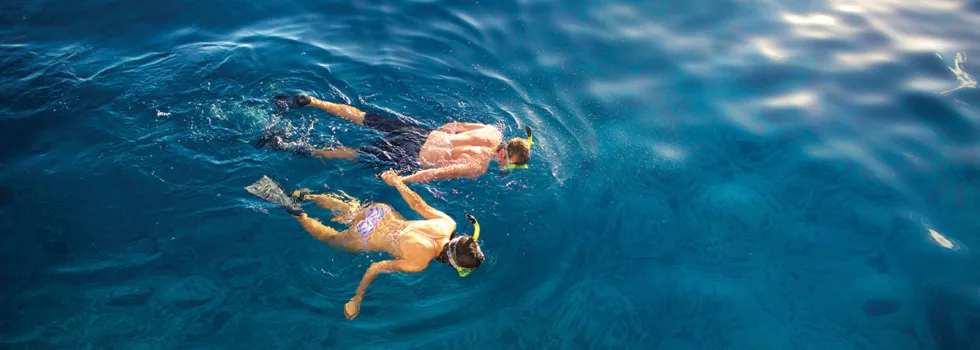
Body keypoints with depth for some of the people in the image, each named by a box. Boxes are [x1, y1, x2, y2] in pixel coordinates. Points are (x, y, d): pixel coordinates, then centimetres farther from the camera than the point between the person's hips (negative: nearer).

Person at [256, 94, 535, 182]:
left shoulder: (494, 132, -2)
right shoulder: (478, 168, -24)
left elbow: (458, 124, 12)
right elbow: (436, 173, -29)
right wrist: (399, 182, -25)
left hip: (425, 132, 7)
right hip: (412, 156, -7)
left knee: (360, 117, 16)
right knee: (353, 154, 2)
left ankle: (309, 101, 23)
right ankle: (291, 147, 6)